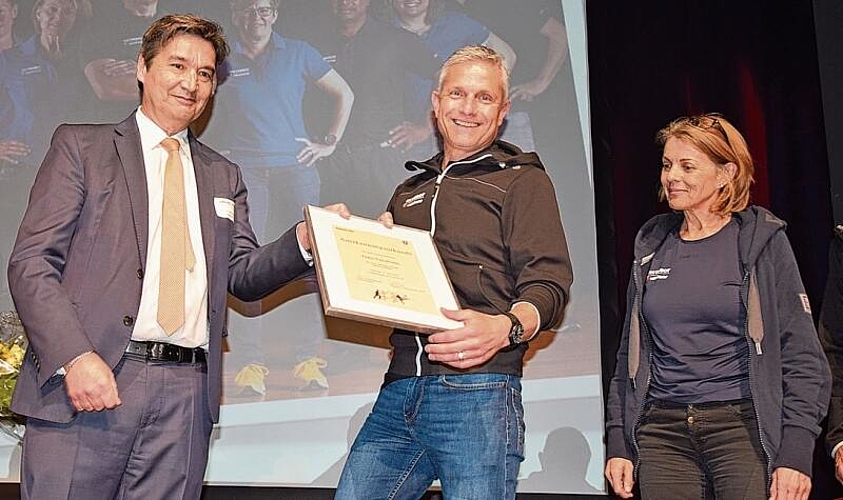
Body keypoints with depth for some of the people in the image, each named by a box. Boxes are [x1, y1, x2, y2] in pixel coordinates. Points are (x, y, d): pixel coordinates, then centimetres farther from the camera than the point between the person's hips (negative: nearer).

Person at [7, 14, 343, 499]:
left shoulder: (224, 176, 19)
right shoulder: (81, 146, 7)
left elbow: (242, 274, 12)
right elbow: (31, 263, -1)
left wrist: (304, 239, -7)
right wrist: (75, 356, -15)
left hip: (186, 392, 3)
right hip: (86, 380, -3)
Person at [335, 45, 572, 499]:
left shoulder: (522, 180, 6)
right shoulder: (408, 193, 25)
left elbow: (548, 283, -5)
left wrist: (505, 328, -26)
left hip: (477, 393, -5)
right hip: (398, 393, 5)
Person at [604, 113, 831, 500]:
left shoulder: (762, 240, -1)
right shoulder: (651, 245, 10)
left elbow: (803, 356, -3)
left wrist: (795, 454, -11)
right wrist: (618, 443, 9)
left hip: (744, 426, -3)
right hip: (662, 431, 3)